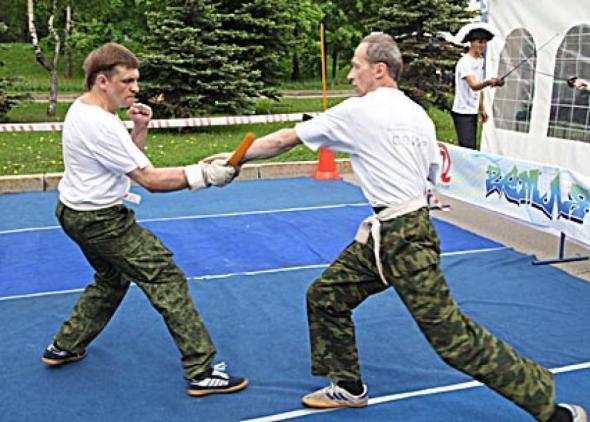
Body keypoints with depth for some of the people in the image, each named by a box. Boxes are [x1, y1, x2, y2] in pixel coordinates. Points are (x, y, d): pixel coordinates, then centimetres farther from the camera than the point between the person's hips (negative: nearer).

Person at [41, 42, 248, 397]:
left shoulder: (83, 109, 6)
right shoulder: (99, 125, -25)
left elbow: (127, 158, 11)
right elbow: (151, 179, -27)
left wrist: (140, 128, -5)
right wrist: (203, 175, -29)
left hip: (76, 213, 10)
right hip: (100, 220, -10)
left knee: (112, 278, 28)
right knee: (167, 278, -10)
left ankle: (65, 347, 38)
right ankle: (201, 372, -9)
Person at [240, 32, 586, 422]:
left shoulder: (357, 112, -11)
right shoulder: (418, 114, 11)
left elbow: (284, 140, -3)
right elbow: (433, 172, 18)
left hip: (402, 241, -9)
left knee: (453, 337, -5)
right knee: (325, 296, 16)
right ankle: (349, 388, 32)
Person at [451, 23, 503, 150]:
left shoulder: (480, 60, 11)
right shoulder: (465, 62, -17)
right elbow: (473, 86, -31)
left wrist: (482, 108, 18)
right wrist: (488, 82, -49)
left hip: (473, 112, 9)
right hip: (462, 112, -9)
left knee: (471, 147, 10)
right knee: (467, 148, -15)